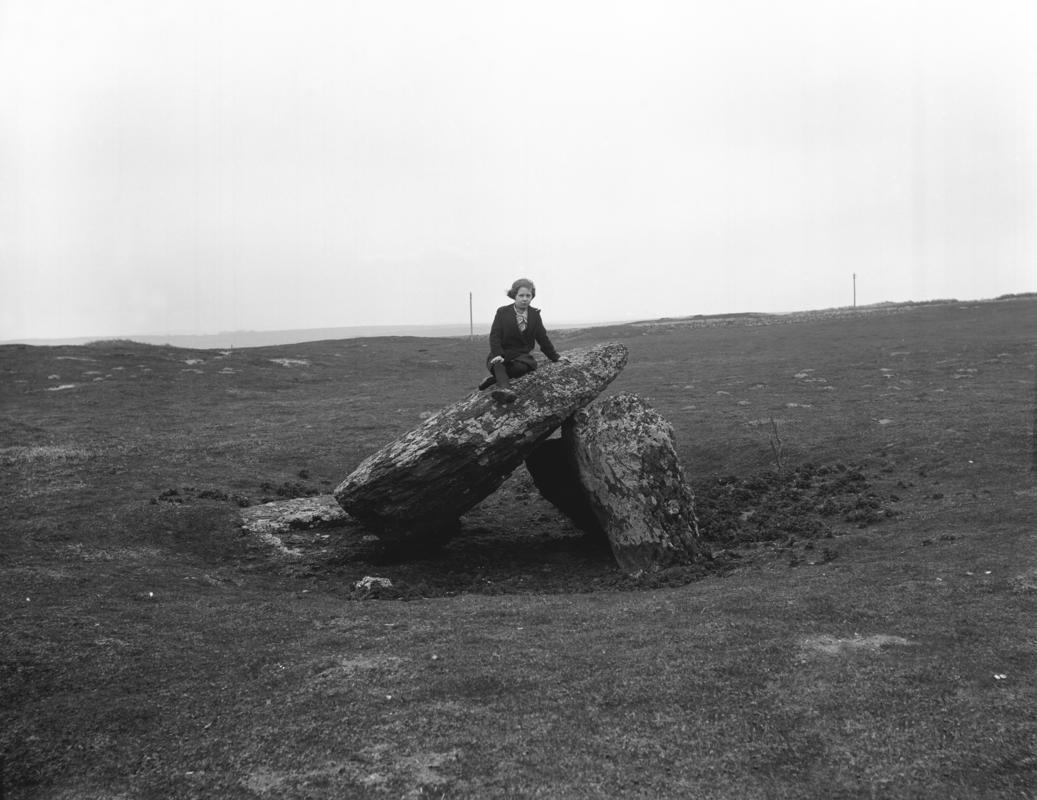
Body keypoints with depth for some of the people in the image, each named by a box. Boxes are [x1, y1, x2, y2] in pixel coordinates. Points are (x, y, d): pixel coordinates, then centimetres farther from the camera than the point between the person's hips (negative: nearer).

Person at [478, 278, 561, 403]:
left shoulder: (534, 314, 8)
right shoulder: (502, 312, 0)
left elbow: (543, 338, 15)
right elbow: (494, 336, -7)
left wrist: (555, 357, 15)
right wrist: (497, 354, -25)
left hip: (522, 354, 1)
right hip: (503, 354, -1)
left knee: (522, 367, -35)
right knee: (497, 364, -37)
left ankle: (495, 379, -24)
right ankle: (505, 388, -57)